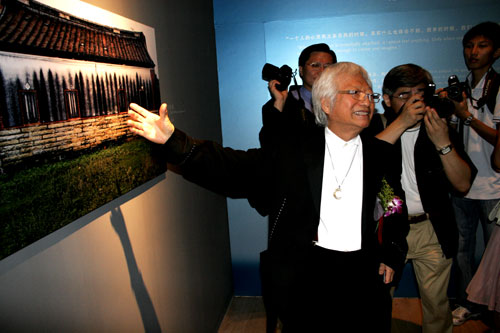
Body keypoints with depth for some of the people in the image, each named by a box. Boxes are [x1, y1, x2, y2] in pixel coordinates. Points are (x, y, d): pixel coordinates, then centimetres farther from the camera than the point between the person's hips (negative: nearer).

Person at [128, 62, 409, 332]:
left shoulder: (381, 154, 5)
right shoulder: (292, 150, -2)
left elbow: (399, 210, 12)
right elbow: (235, 168, -7)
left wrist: (392, 256, -2)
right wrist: (173, 140, -15)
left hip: (363, 274, 2)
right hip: (304, 271, -1)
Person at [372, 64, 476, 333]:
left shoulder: (438, 127, 2)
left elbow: (463, 184, -5)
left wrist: (443, 143, -19)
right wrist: (402, 122, -25)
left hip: (431, 231, 2)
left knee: (437, 304, 11)